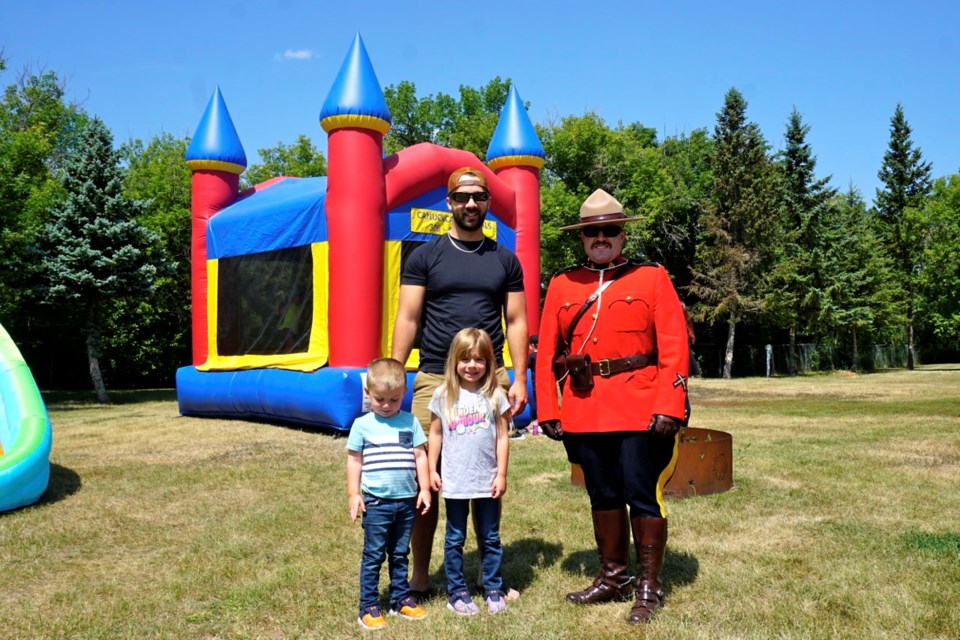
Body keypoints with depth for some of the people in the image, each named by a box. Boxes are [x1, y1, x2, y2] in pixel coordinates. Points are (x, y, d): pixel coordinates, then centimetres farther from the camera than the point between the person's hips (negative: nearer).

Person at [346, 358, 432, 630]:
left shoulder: (410, 422, 2)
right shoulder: (362, 425, -3)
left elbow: (420, 456, 6)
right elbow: (354, 460, 0)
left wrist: (424, 489, 3)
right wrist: (353, 494, -3)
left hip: (407, 500, 3)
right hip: (376, 502, -2)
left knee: (400, 554, 15)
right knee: (373, 555, 3)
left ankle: (401, 599, 26)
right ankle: (368, 607, 10)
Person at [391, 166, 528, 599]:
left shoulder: (505, 260, 11)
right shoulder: (425, 256, 6)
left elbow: (516, 322, 9)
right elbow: (407, 320, 2)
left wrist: (519, 378, 0)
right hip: (434, 381, -1)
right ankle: (419, 574, 16)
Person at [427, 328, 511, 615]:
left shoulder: (494, 395, -2)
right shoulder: (444, 396, -1)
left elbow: (502, 437, 0)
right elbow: (435, 434, 5)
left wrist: (501, 474, -2)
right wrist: (432, 470, 3)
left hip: (487, 481, 0)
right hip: (455, 482, 0)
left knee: (490, 538, 11)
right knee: (455, 539, 10)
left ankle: (494, 590, 23)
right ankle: (456, 592, 21)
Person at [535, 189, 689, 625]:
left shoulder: (653, 278, 3)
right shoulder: (561, 285, 10)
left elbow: (674, 347, -4)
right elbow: (546, 353, 8)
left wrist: (669, 407, -13)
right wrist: (548, 411, 1)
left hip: (640, 410, -3)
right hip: (583, 412, 3)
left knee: (643, 495, 0)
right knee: (603, 496, 13)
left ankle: (648, 586, 15)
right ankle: (612, 578, 28)